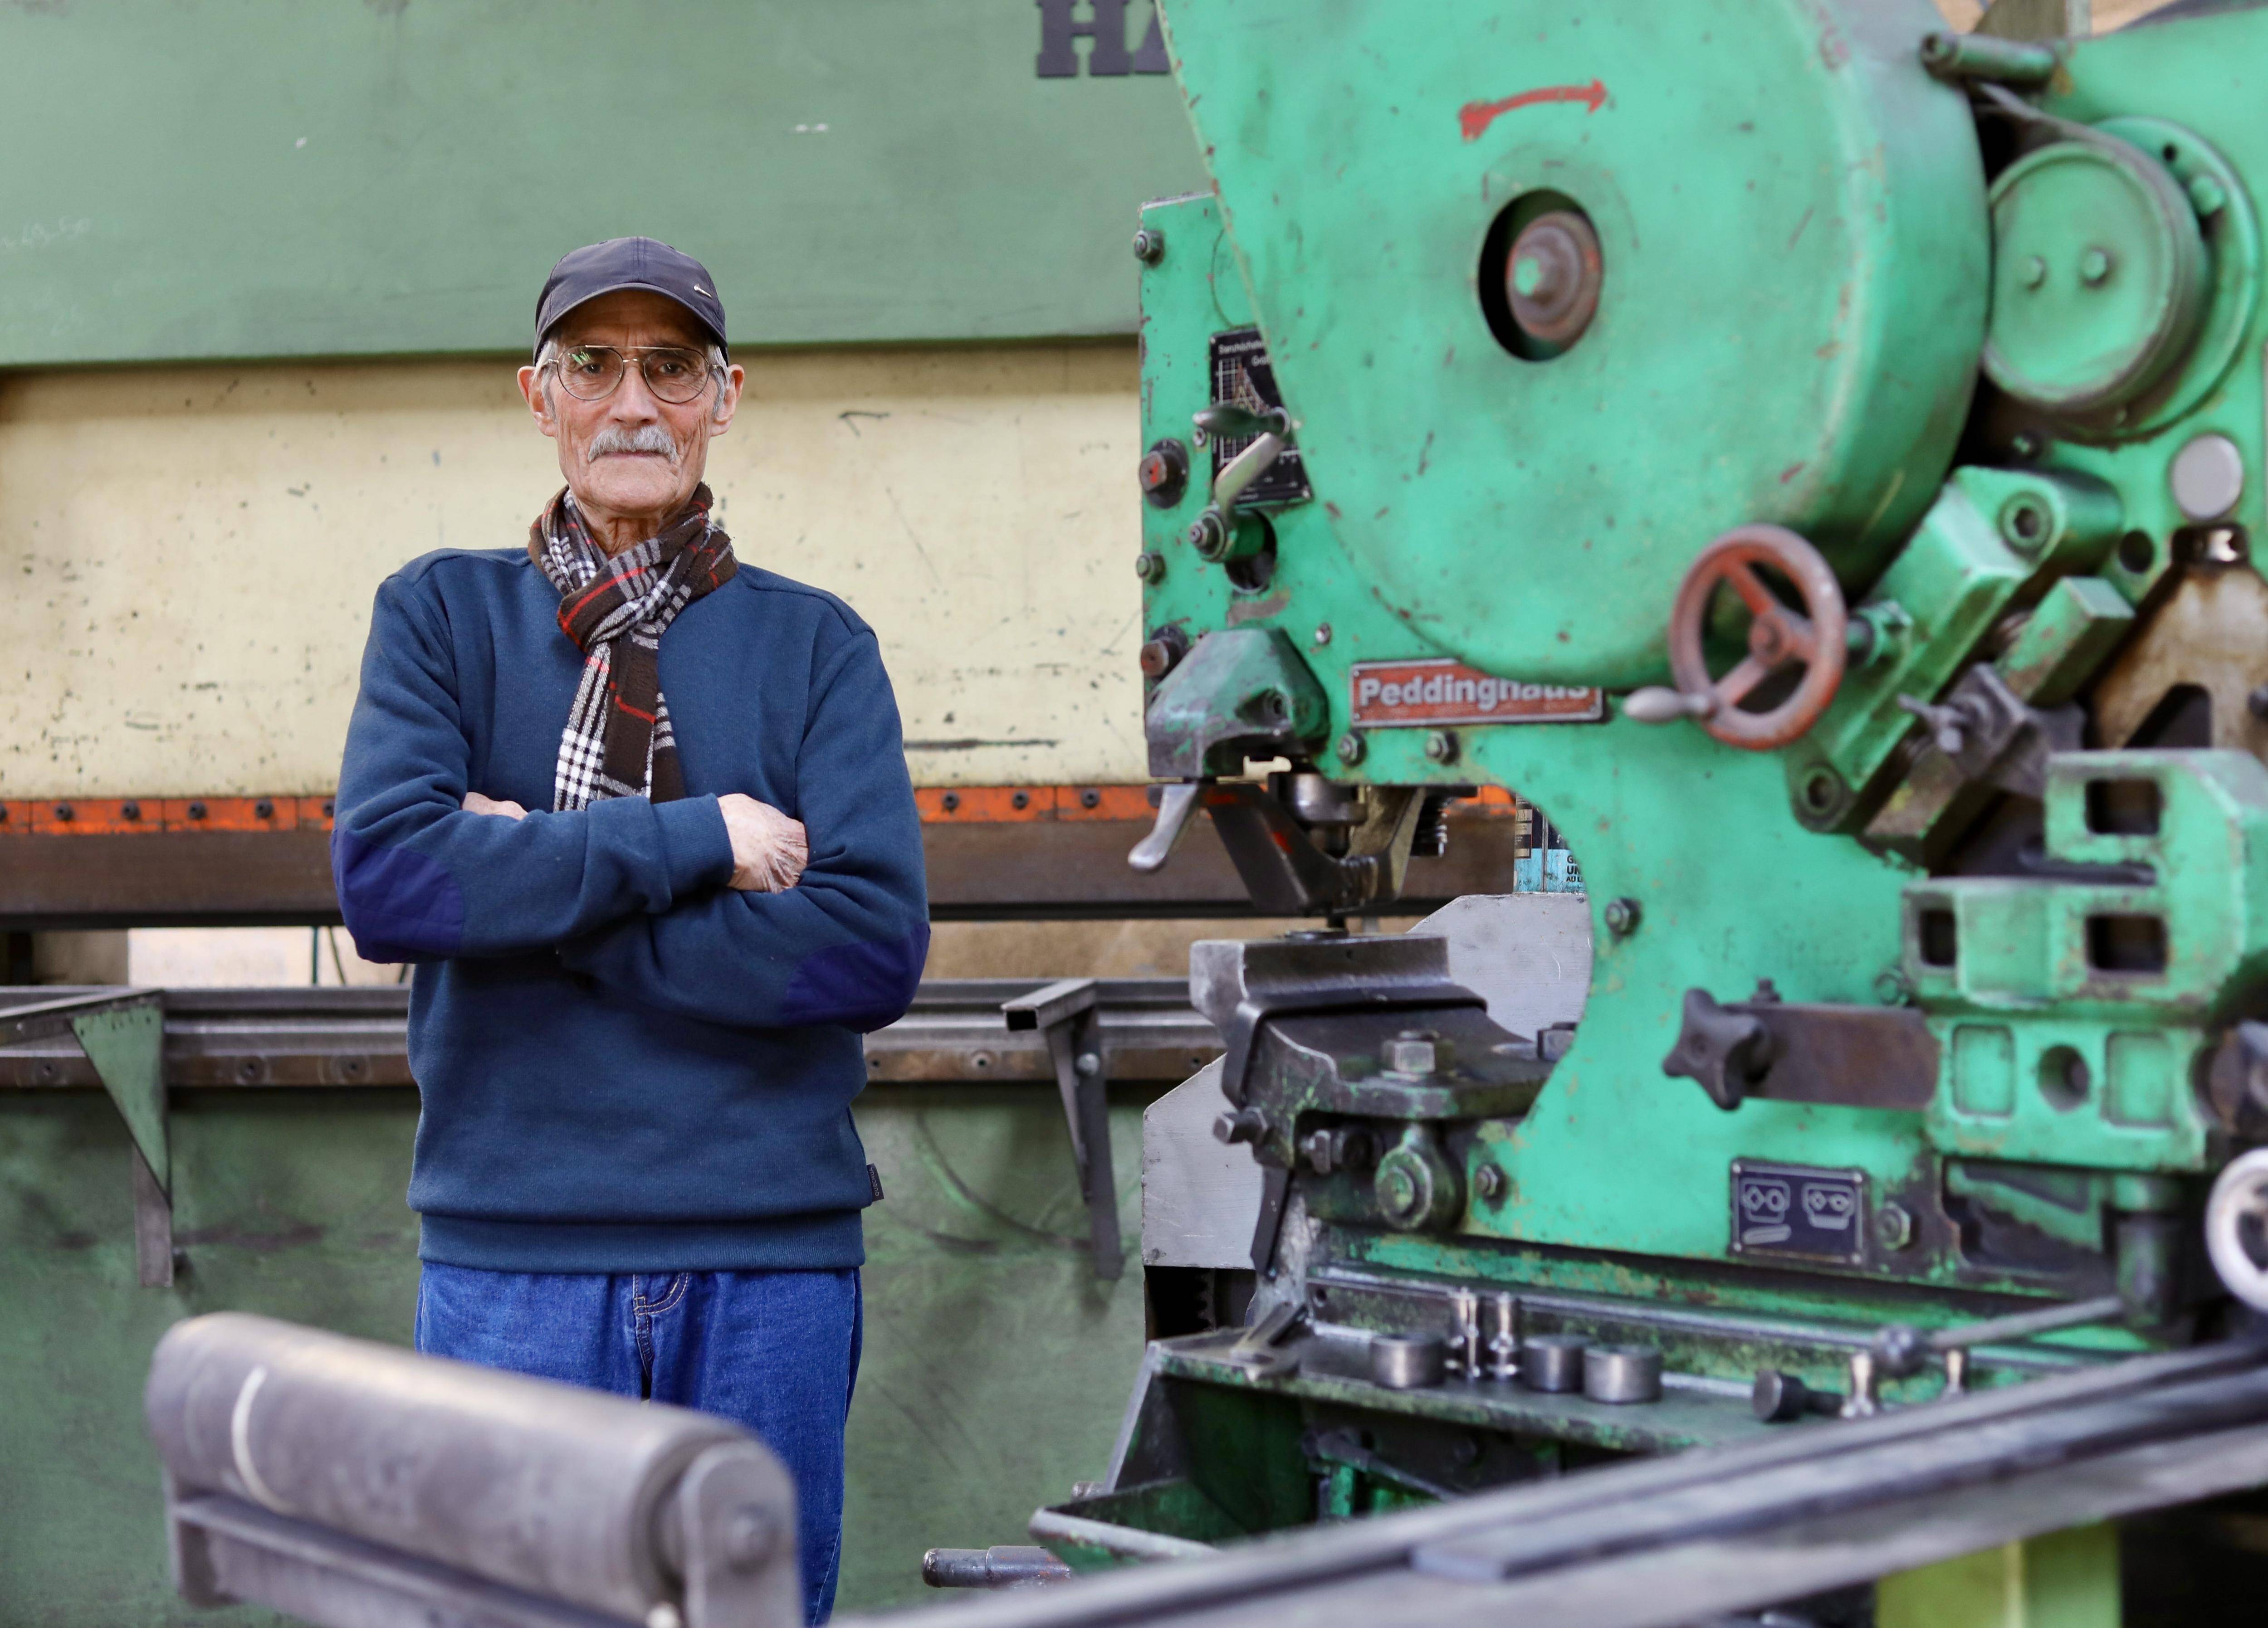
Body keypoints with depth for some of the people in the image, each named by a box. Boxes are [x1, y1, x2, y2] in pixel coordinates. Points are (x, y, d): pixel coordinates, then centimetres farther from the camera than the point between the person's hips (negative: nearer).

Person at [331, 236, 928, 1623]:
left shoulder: (815, 643, 6)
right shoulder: (443, 612, 7)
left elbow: (876, 947, -8)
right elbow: (384, 877, -10)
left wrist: (538, 896, -10)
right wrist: (695, 841, -12)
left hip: (772, 1248, 1)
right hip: (515, 1246, 0)